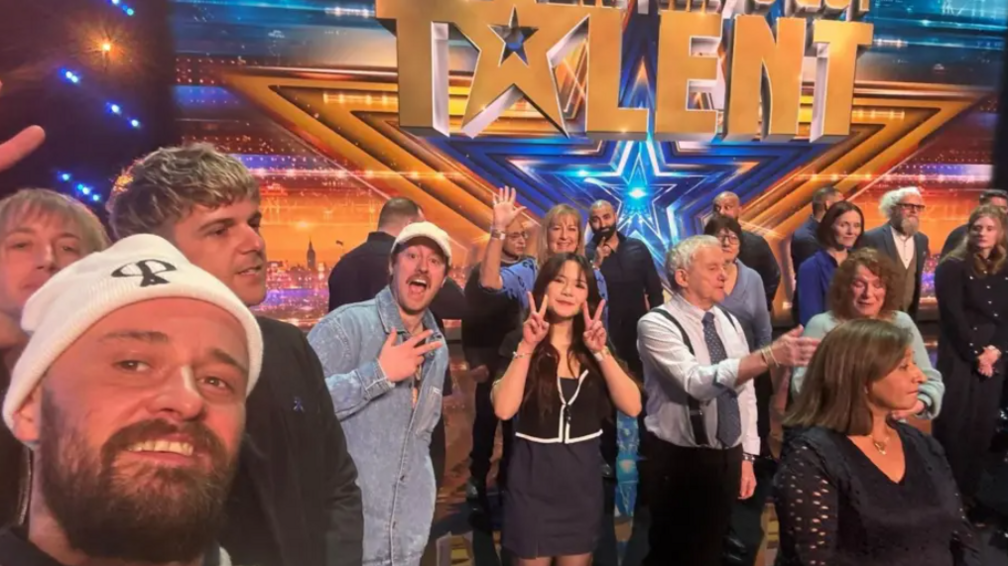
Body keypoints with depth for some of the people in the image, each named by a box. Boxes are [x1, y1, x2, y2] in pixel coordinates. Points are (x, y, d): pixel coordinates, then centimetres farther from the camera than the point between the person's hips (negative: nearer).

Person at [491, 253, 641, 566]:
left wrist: (601, 352, -21)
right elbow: (504, 410, -23)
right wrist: (527, 347, -26)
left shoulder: (596, 344, 2)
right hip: (533, 475, -3)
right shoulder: (519, 342, -7)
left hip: (582, 475, 3)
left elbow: (632, 407, -12)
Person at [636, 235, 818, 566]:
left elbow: (745, 391, 10)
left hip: (727, 459, 6)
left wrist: (747, 457, 7)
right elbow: (698, 382, -32)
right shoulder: (656, 325, -17)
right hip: (679, 463, -6)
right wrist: (770, 356, -41)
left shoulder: (728, 323, 6)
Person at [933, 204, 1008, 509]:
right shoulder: (953, 266, -5)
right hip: (958, 356, -5)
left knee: (983, 425, 8)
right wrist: (975, 355, -12)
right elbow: (953, 316, -10)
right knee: (954, 424, 0)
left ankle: (969, 491, 21)